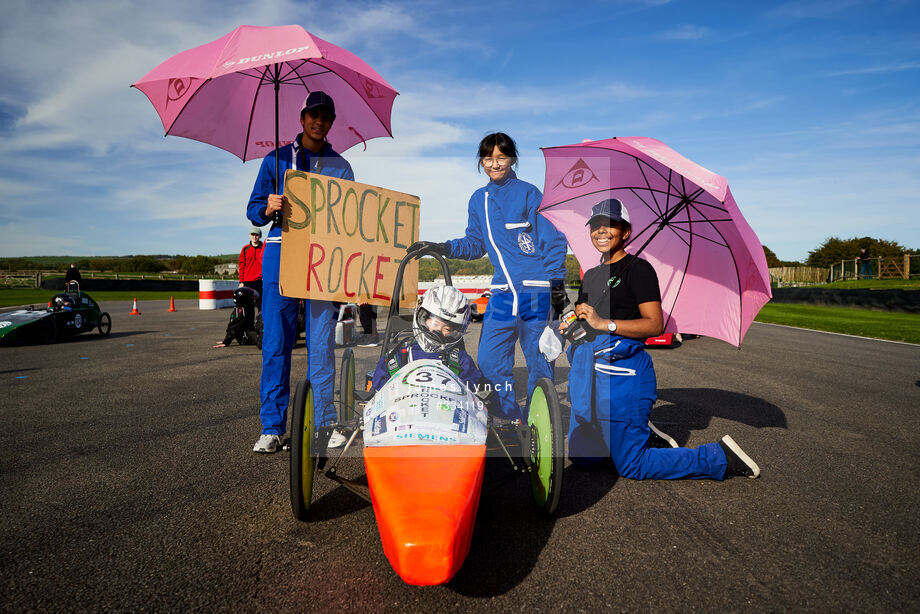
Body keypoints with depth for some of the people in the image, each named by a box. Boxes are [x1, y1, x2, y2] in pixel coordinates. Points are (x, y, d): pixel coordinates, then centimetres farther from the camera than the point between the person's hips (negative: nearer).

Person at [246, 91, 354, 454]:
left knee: (322, 344, -3)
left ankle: (324, 424, 5)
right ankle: (272, 427, 6)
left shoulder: (341, 167, 16)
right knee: (275, 343, -2)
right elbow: (254, 212, 13)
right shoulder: (276, 160, 15)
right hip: (281, 254, 0)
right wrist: (269, 208, -10)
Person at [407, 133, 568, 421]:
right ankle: (512, 421, 18)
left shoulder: (528, 193, -2)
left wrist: (557, 284, -5)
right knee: (489, 360, 2)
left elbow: (553, 240, -1)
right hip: (502, 292, 5)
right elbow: (475, 245, 21)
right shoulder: (478, 200, 14)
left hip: (536, 291, -4)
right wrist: (440, 248, 9)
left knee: (538, 362, 2)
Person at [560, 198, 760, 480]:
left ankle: (721, 457, 11)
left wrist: (605, 323, -23)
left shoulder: (637, 268, -6)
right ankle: (644, 435, 29)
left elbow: (655, 325, -15)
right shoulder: (590, 276, 18)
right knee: (582, 458, 11)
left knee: (631, 466, -4)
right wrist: (568, 328, 2)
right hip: (587, 372, 8)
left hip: (622, 372, -8)